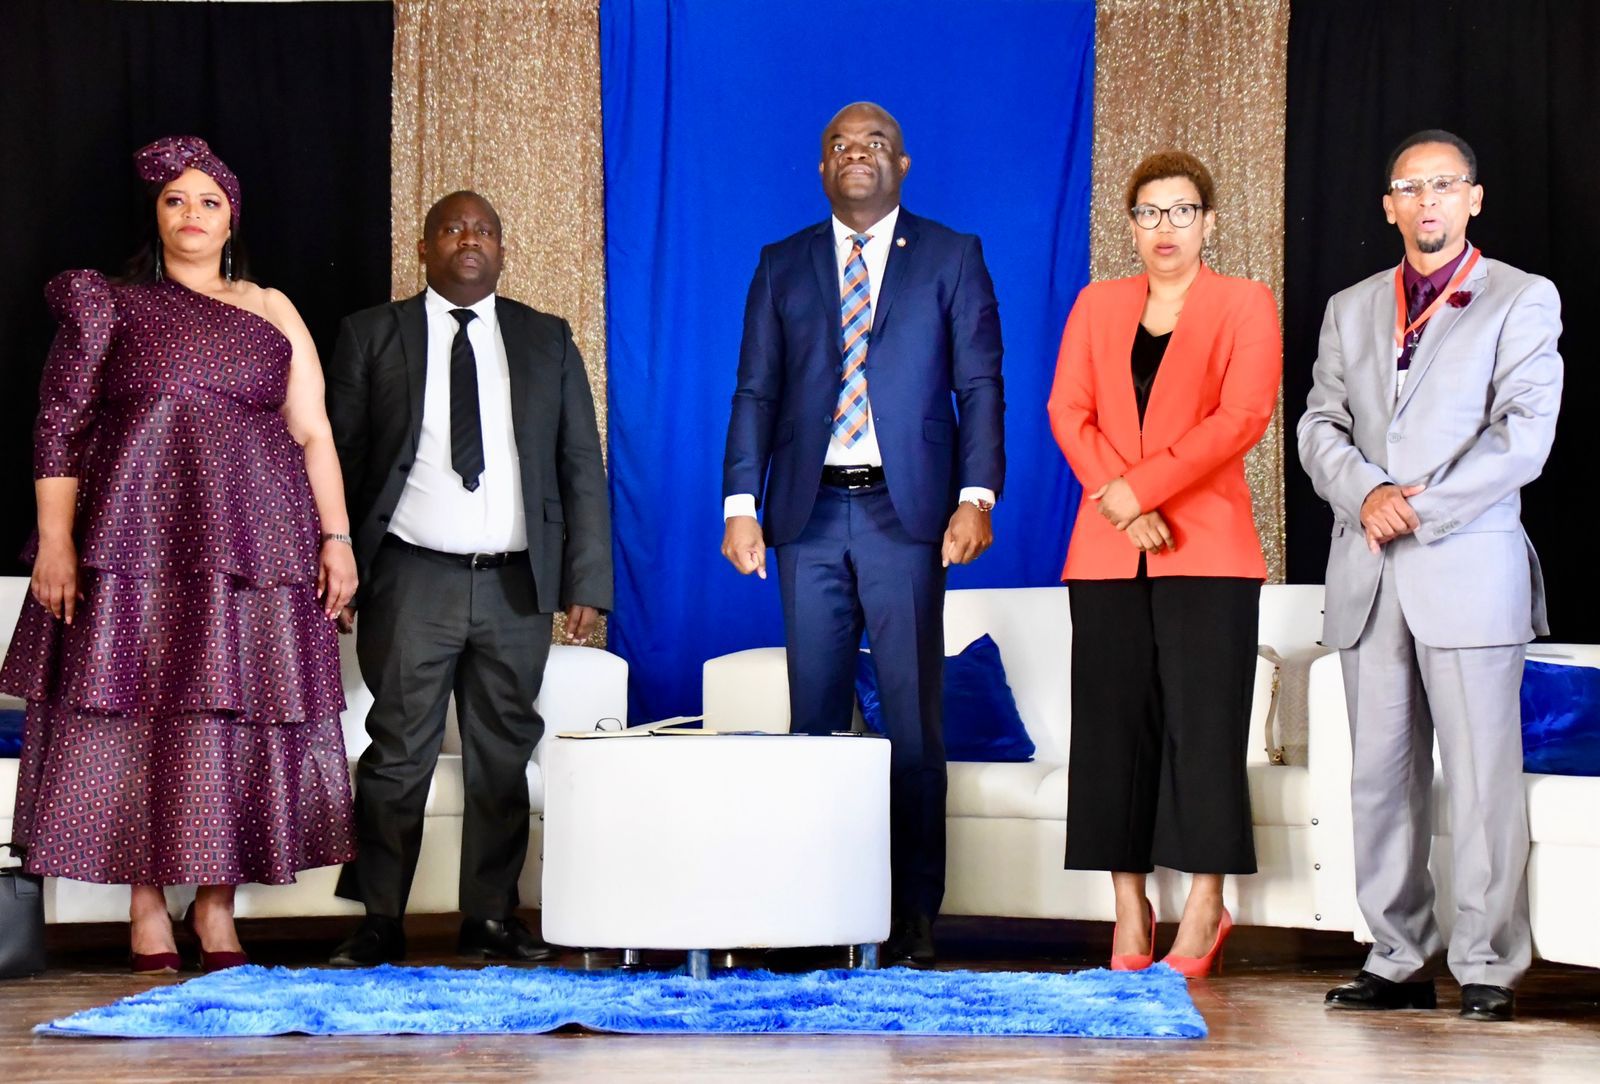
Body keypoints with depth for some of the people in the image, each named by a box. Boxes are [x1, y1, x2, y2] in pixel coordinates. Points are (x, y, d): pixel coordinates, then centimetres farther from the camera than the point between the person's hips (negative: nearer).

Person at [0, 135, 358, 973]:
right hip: (135, 537, -2)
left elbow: (312, 433, 11)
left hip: (254, 544, 2)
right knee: (136, 712, -3)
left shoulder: (271, 311, 15)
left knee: (237, 715, 0)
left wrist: (337, 537, 1)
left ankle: (217, 911, 8)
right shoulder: (111, 308, 9)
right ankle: (146, 913, 4)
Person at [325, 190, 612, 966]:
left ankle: (491, 919, 14)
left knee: (504, 757, 5)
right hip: (413, 582, -2)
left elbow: (582, 467, 10)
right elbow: (338, 458, 5)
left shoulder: (547, 341, 12)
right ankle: (379, 923, 4)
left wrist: (586, 581, 1)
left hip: (517, 586, 2)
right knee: (399, 755, -2)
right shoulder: (372, 336, 7)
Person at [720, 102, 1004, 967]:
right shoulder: (782, 267, 14)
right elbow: (755, 392, 10)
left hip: (907, 511, -2)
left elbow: (979, 385, 2)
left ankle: (913, 913, 4)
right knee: (814, 717, 3)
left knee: (912, 719, -1)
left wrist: (977, 496, -11)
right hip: (809, 511, 2)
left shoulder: (951, 258, 8)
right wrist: (740, 505, 0)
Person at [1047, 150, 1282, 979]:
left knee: (1201, 722, -6)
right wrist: (1119, 503, -10)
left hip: (1206, 547, -3)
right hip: (1106, 549, 3)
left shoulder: (1244, 305, 6)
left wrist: (1140, 486, -14)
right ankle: (1129, 911, 7)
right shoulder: (1097, 305, 16)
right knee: (1112, 723, 2)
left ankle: (1203, 910, 0)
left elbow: (1243, 416, -8)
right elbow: (1067, 412, 6)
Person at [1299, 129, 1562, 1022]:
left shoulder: (1524, 301, 4)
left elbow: (1523, 437, -6)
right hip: (1368, 576, 4)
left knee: (1482, 775, -5)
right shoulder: (1351, 309, 18)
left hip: (1468, 569, -4)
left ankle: (1488, 967, 0)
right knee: (1381, 774, 4)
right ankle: (1401, 963, 10)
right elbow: (1320, 426, 11)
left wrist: (1421, 509, -12)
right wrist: (1366, 494, -9)